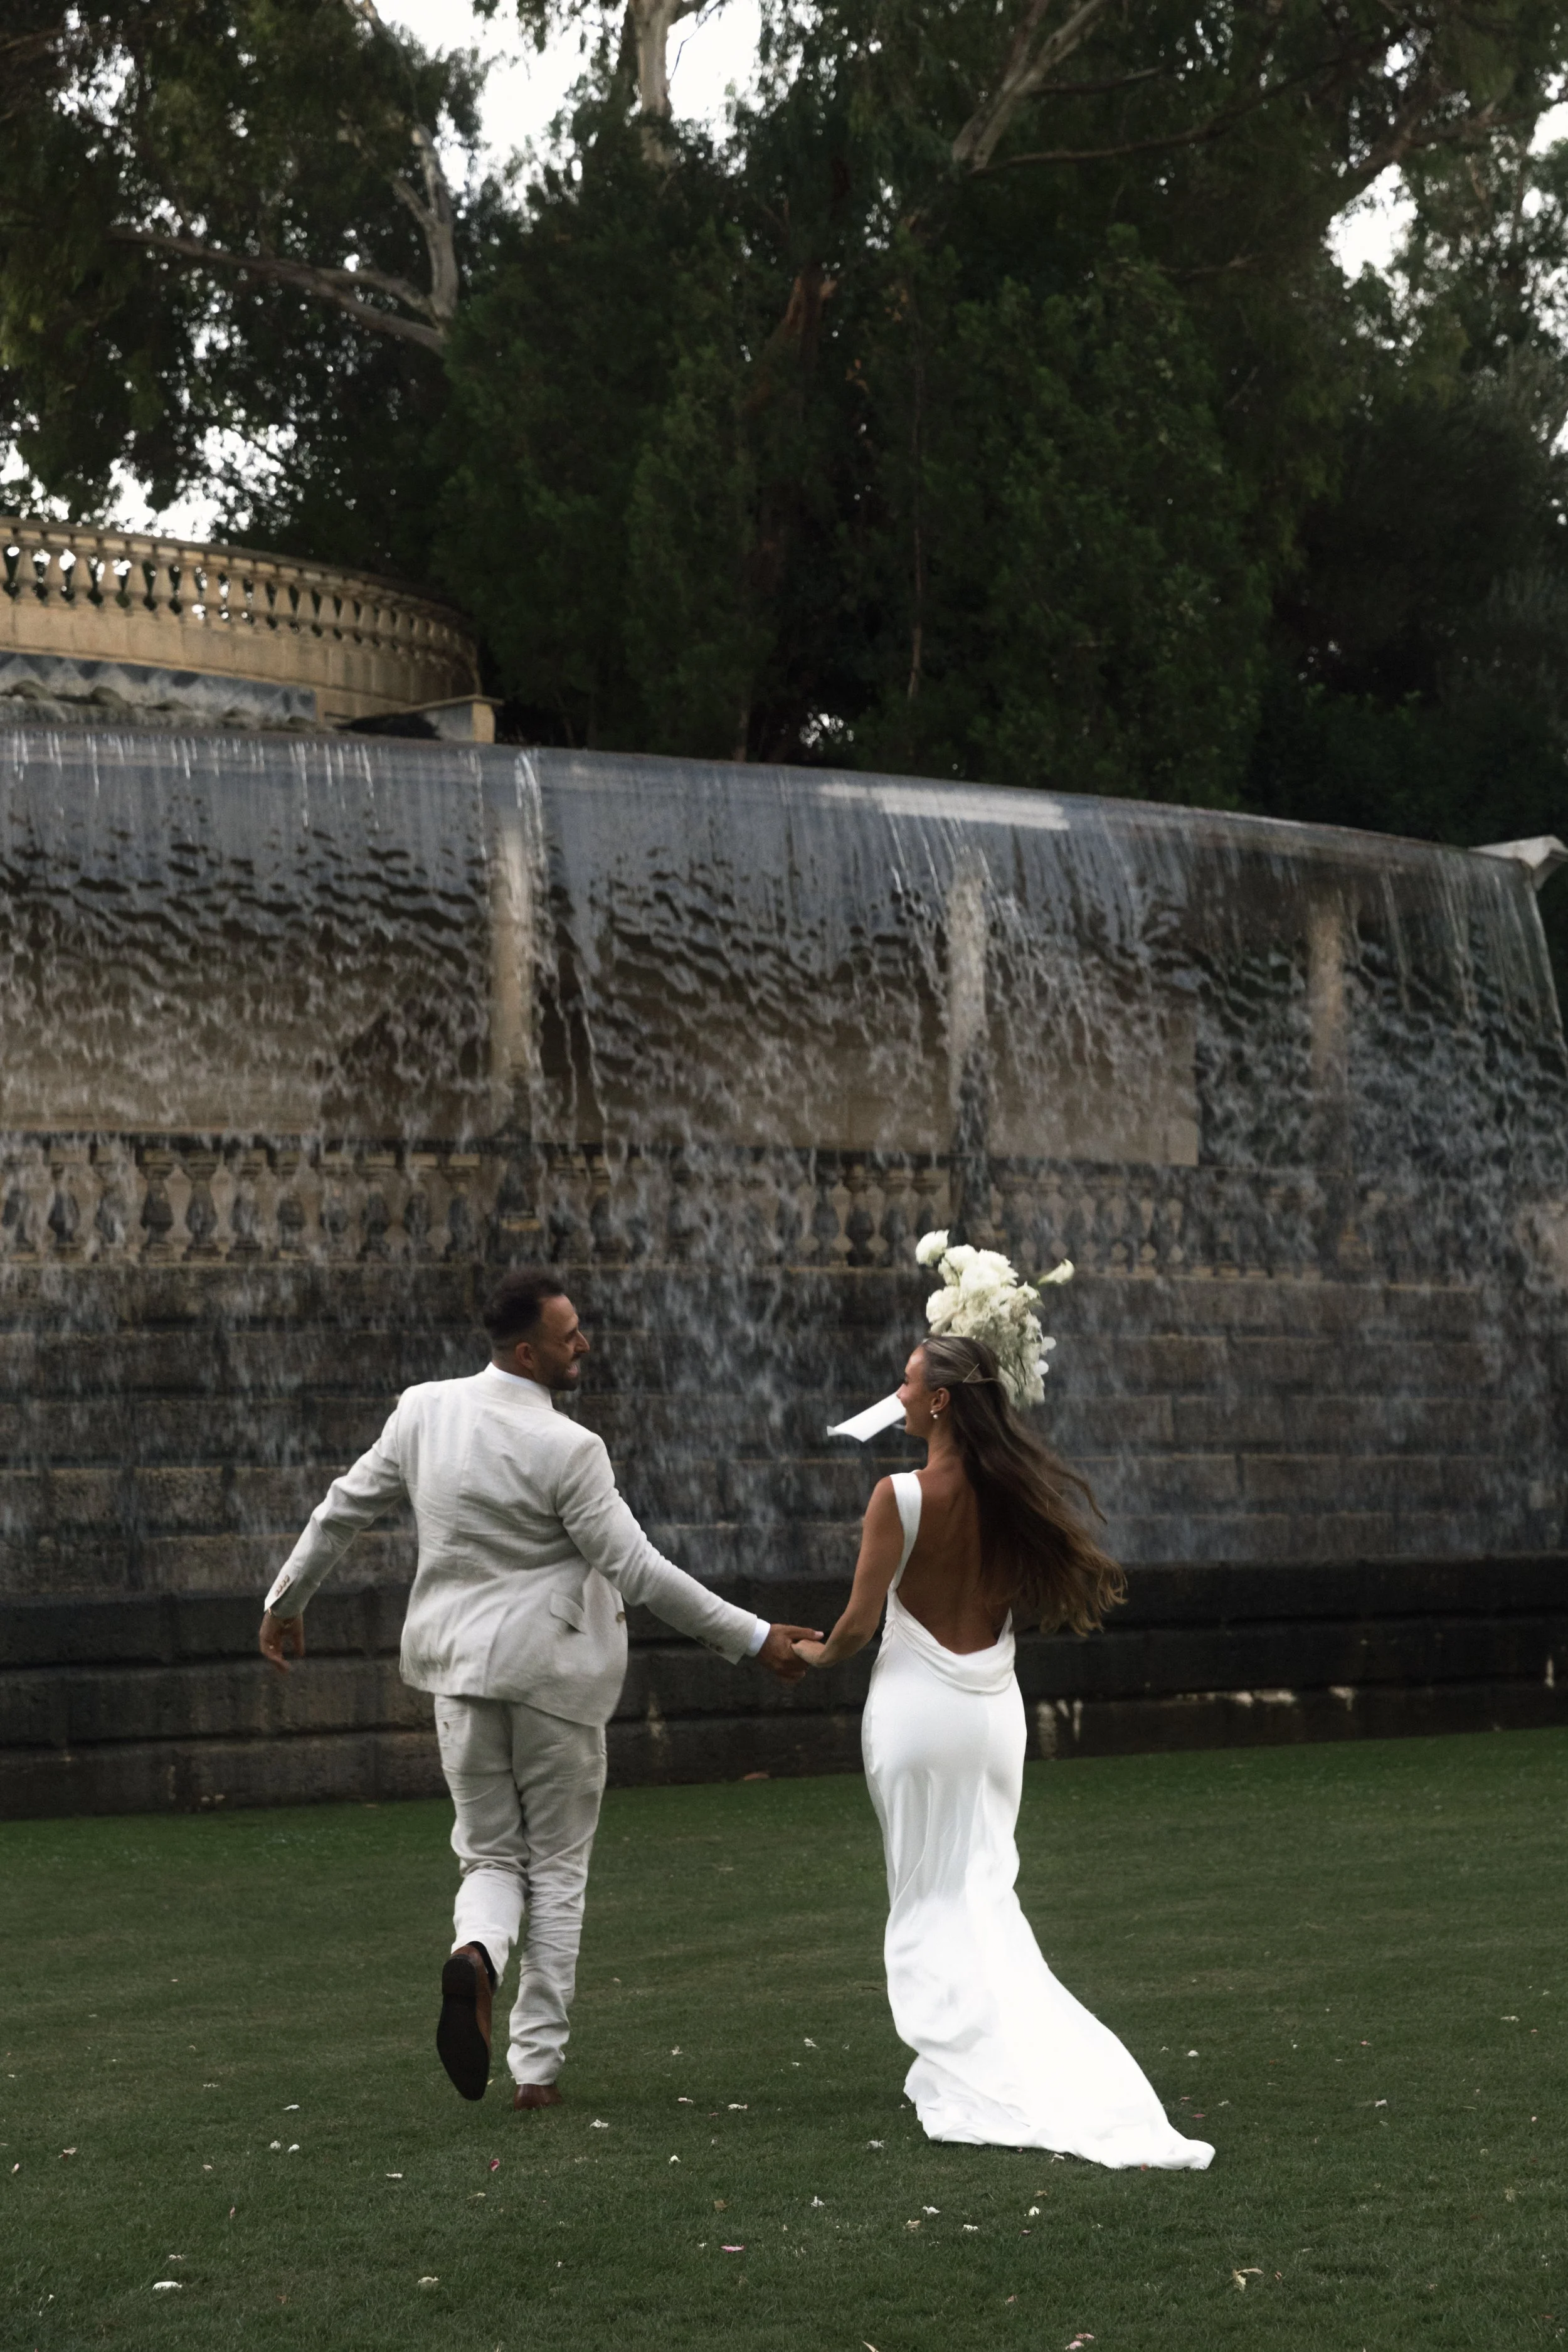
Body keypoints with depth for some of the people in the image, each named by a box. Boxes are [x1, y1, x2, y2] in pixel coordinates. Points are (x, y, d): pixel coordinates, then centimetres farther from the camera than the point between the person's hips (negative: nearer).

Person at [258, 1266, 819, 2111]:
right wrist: (752, 1638, -12)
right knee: (557, 1866, 9)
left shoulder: (423, 1411, -2)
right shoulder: (567, 1450, -18)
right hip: (552, 1667, -4)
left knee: (490, 1856, 15)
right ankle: (537, 2065, 7)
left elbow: (342, 1509, 8)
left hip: (460, 1665, 4)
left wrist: (286, 1600, 24)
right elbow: (637, 1570, -17)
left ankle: (476, 1953, -20)